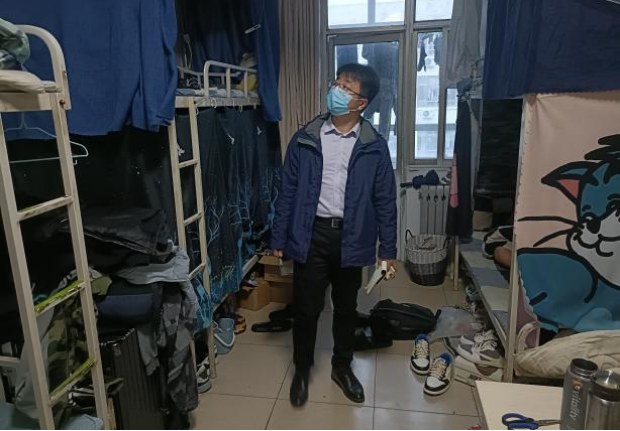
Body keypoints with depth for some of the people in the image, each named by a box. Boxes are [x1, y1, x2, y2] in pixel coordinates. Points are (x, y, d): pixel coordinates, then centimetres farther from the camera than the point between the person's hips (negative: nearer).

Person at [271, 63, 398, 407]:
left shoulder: (374, 146, -3)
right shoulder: (305, 139, -2)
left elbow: (385, 199, 1)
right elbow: (288, 191, 1)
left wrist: (388, 249, 0)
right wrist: (279, 238, 0)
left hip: (351, 237, 1)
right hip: (312, 234, 0)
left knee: (346, 308, 16)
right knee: (307, 307, 9)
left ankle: (342, 367, 38)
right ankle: (302, 369, 33)